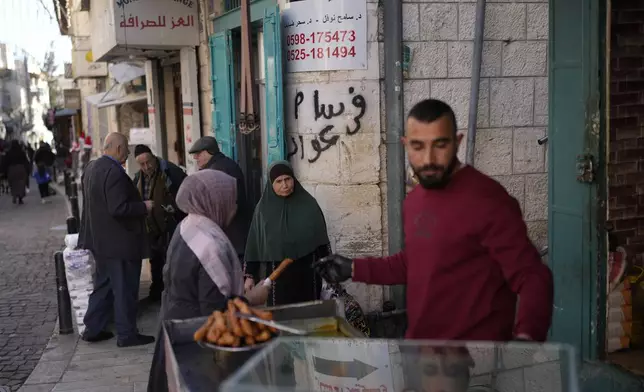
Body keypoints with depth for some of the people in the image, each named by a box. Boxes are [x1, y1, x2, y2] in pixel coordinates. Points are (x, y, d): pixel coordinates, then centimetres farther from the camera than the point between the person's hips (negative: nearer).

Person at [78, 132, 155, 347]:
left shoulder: (91, 168, 9)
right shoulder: (114, 172, -22)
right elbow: (119, 209, -28)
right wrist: (144, 206, -14)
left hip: (101, 240, 10)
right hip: (120, 241, -10)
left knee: (103, 285, 20)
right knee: (125, 288, 1)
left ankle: (93, 329, 27)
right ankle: (126, 334, 11)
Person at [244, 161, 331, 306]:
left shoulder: (308, 204, -1)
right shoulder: (263, 209, -1)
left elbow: (322, 239, 2)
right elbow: (254, 245, 2)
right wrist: (249, 275, -1)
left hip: (307, 272, 1)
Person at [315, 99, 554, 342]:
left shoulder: (488, 200, -20)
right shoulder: (413, 200, 7)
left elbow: (532, 278, -21)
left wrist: (526, 337, -38)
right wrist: (354, 269, 15)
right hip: (419, 343, 8)